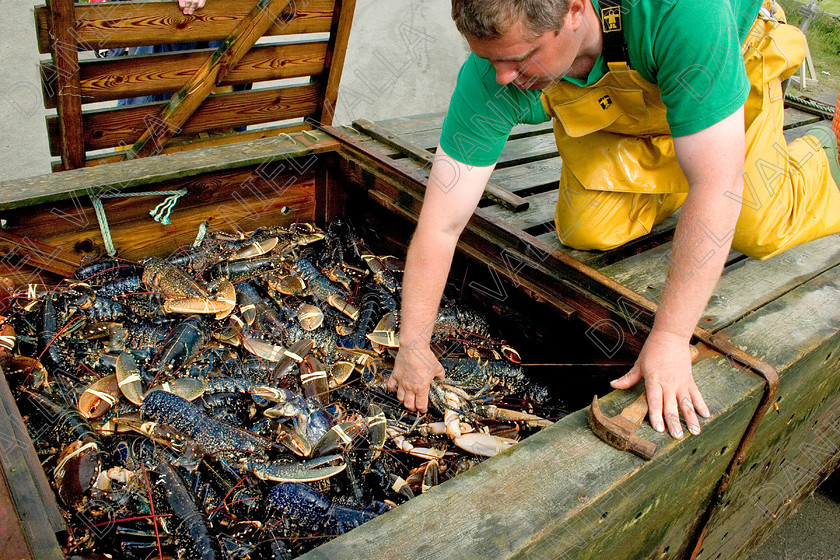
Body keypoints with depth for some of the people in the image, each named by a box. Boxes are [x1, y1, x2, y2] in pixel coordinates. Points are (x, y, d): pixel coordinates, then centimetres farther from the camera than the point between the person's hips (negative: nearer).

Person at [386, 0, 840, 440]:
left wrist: (670, 340, -42)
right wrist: (413, 347, -25)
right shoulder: (491, 76, -34)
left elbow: (716, 188, -43)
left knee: (758, 232, -10)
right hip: (610, 106, 3)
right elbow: (439, 224, -29)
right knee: (587, 231, -14)